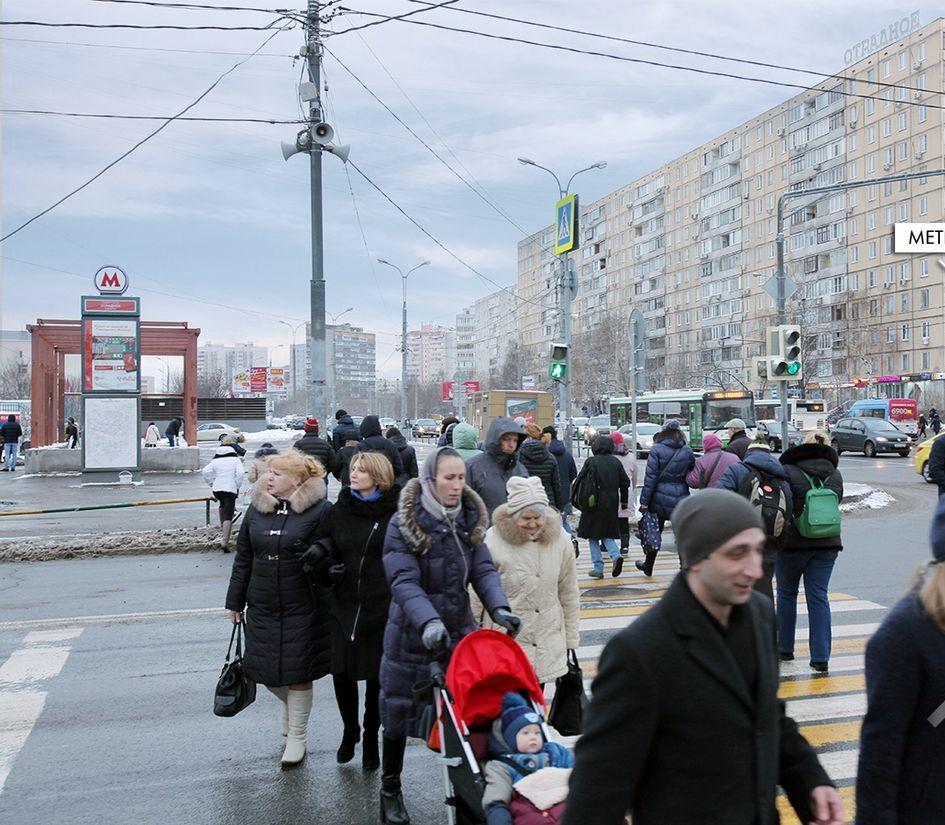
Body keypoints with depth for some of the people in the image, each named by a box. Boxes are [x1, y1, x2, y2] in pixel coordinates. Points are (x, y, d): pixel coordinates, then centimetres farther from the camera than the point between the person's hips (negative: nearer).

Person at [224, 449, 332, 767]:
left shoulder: (319, 511, -10)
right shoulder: (257, 508, 5)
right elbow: (243, 558, 11)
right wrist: (236, 600, 12)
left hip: (303, 607, -5)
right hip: (262, 606, 5)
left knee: (297, 671, 4)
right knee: (261, 668, 9)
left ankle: (296, 737, 23)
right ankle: (290, 703, 41)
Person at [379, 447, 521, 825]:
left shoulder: (470, 519, 1)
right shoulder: (403, 524, -15)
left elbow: (484, 570, -3)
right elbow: (403, 581, -22)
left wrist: (498, 608, -21)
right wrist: (427, 621, -38)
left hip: (459, 631, 4)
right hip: (411, 636, -4)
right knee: (399, 711, 10)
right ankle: (390, 789, 29)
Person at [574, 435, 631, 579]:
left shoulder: (591, 462, -9)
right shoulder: (616, 462, 3)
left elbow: (579, 480, -8)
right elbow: (625, 482, 6)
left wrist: (575, 500, 2)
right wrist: (624, 501, 17)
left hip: (594, 504, -4)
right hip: (611, 504, 4)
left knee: (593, 536, 7)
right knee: (607, 534, 17)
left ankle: (598, 568, 4)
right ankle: (616, 555, -9)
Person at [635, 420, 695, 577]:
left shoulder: (657, 450, -8)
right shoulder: (687, 451, 2)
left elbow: (650, 477, -9)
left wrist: (644, 501, -6)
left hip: (659, 498, -1)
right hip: (680, 498, 1)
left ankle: (648, 566, 29)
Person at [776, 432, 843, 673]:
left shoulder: (788, 472, -11)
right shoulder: (835, 475, 5)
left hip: (792, 544, -3)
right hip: (827, 544, 4)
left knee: (786, 594, 14)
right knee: (818, 598, 6)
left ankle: (785, 648, 23)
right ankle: (820, 657, 2)